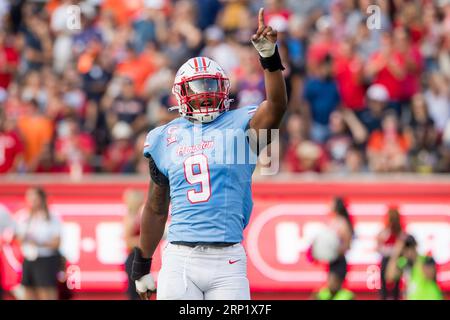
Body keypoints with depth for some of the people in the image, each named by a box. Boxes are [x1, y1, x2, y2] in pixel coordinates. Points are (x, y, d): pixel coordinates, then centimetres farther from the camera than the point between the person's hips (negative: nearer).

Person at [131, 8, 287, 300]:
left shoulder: (239, 126, 4)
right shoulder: (165, 139, 11)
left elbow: (276, 105, -18)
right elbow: (156, 209, 18)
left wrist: (270, 56, -32)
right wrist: (142, 265, 20)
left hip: (227, 260, -2)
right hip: (180, 259, 2)